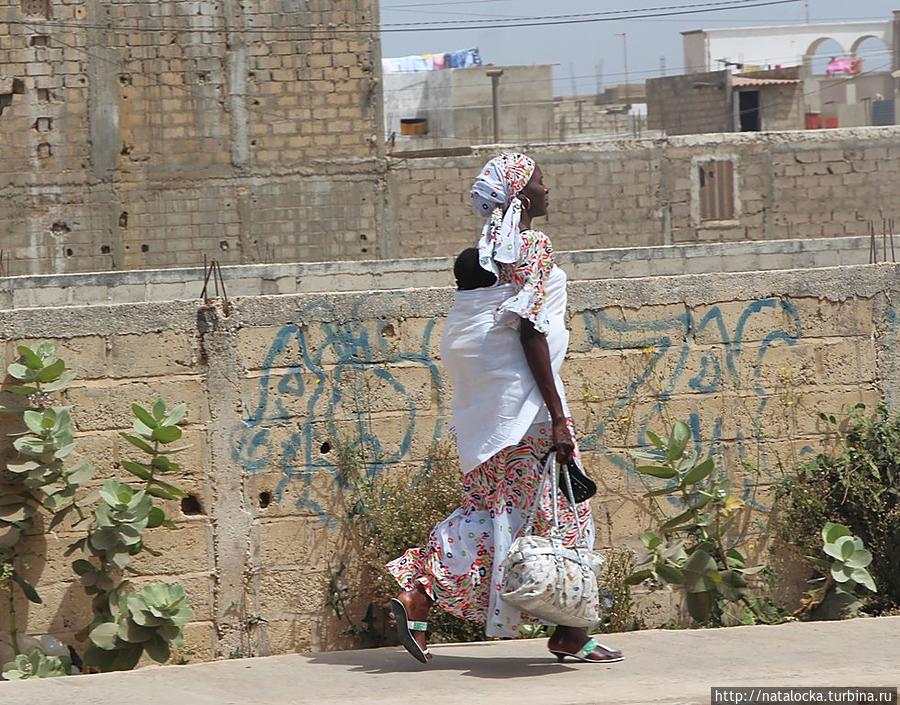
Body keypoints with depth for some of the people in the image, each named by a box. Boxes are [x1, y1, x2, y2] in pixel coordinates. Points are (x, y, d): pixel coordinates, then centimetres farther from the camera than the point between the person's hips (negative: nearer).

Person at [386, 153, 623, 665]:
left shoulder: (484, 253, 12)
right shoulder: (535, 248, -12)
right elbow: (530, 334, -18)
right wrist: (557, 416, -18)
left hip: (487, 403, 8)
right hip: (526, 397, -8)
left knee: (490, 508, 13)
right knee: (560, 515, 1)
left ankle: (417, 593, 2)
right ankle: (569, 633, 7)